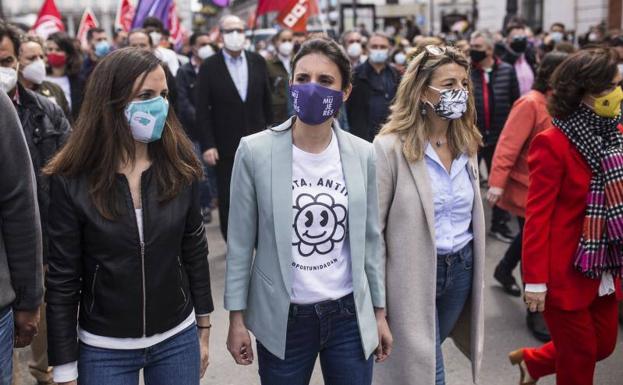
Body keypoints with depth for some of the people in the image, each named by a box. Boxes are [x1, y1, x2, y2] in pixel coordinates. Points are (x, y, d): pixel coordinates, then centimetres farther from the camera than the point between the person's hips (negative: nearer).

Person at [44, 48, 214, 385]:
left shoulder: (179, 168, -7)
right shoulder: (72, 181, -14)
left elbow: (194, 250, 3)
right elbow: (62, 280, -9)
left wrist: (203, 329, 8)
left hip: (178, 341, 2)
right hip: (103, 349, -2)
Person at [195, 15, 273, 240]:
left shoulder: (258, 62, 5)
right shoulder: (209, 67, -4)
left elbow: (266, 100, 10)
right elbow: (203, 110, -6)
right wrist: (208, 145, -12)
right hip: (226, 147, -2)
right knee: (228, 200, 6)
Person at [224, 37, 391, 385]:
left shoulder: (363, 154, -2)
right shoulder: (255, 151, -9)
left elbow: (370, 239, 7)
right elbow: (241, 242, -4)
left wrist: (380, 312, 9)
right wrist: (237, 318, -3)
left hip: (350, 315, 2)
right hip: (282, 317, -2)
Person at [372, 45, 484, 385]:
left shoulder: (467, 143, 4)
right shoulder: (391, 147, -17)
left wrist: (473, 268, 15)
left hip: (461, 269, 6)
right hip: (413, 275, -6)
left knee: (427, 358, 22)